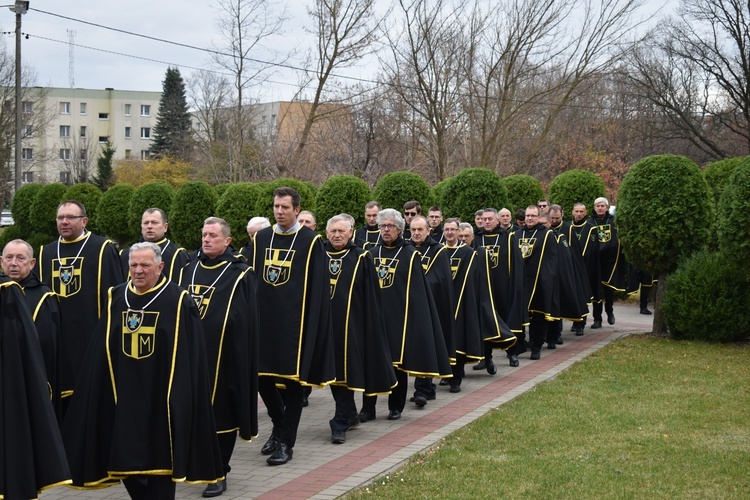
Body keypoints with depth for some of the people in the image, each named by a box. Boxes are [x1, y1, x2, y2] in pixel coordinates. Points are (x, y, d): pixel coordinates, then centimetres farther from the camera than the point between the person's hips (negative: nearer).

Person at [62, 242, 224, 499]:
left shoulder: (178, 301, -5)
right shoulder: (116, 298, 7)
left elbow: (191, 355, -5)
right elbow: (100, 353, 11)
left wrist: (182, 397, -9)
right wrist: (107, 393, 7)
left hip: (160, 398, -4)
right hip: (124, 396, 4)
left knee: (159, 459, 1)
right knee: (125, 463, 7)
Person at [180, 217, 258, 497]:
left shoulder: (239, 275, -3)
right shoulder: (189, 271, 11)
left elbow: (247, 322, -6)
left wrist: (242, 357, -11)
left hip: (223, 356, -5)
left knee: (221, 413, 1)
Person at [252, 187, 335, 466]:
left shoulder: (311, 241, -3)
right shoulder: (261, 239, 9)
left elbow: (318, 288, -4)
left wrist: (312, 324, -9)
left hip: (295, 322, -4)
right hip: (264, 319, 4)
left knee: (293, 379, 2)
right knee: (261, 376, 7)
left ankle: (286, 442, 11)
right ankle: (280, 426, 31)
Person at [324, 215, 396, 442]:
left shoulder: (361, 259, 0)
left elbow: (370, 297, 0)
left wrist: (370, 325, -4)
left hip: (351, 325, -4)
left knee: (345, 370, -5)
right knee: (333, 371, 11)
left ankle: (340, 424, -1)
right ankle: (351, 415, 28)